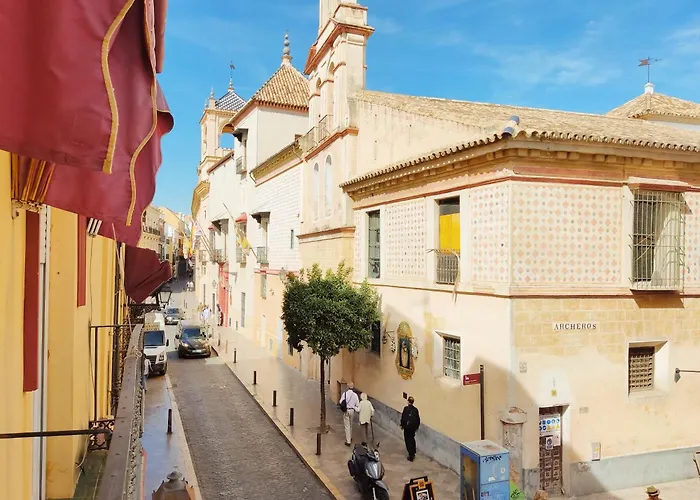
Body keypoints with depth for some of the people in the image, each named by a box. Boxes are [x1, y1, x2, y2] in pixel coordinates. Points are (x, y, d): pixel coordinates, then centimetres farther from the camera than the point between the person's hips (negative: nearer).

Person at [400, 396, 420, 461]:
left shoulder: (406, 408, -16)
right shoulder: (415, 410, -4)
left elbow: (403, 418, -14)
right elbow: (418, 419, 3)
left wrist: (402, 425, 2)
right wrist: (416, 426, 17)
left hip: (407, 427, -5)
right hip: (413, 427, 5)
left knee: (408, 441, 4)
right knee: (412, 439, 24)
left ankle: (411, 456, 3)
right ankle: (413, 453, 34)